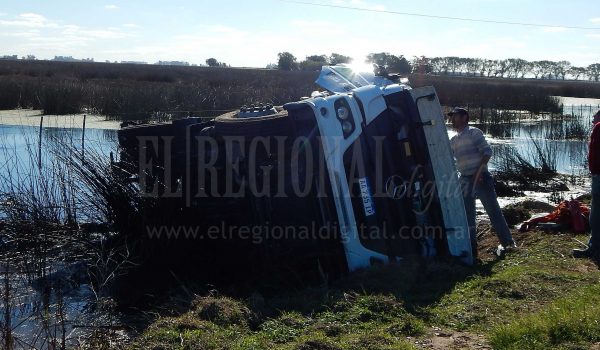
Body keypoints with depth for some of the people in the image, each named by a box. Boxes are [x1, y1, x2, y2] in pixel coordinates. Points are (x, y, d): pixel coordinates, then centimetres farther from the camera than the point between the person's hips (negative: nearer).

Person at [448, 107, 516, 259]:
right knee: (467, 214, 6)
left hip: (481, 178, -6)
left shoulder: (474, 132, -5)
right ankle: (472, 246, 13)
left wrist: (478, 171, -19)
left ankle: (507, 242, 7)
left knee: (493, 209, -3)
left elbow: (487, 152, -12)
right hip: (464, 180, 7)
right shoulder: (453, 140, 14)